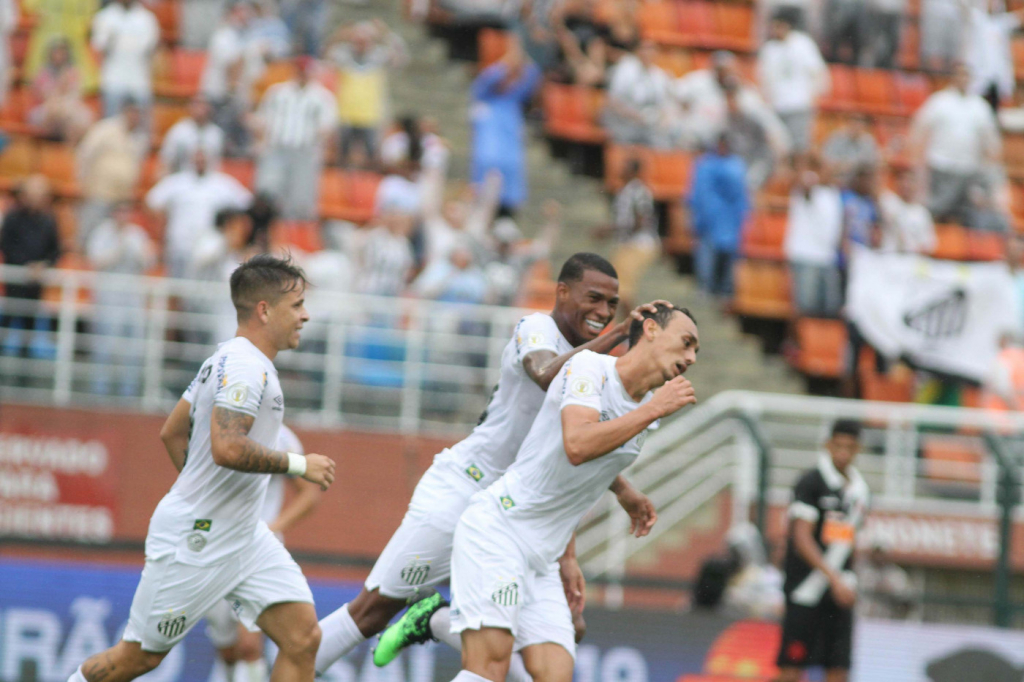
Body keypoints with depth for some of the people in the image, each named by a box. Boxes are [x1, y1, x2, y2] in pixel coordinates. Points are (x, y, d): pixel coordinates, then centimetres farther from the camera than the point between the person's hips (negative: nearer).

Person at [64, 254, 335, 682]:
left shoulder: (229, 360, 13)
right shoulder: (245, 365, -18)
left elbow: (172, 432, 21)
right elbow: (227, 449, -31)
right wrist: (297, 465, -21)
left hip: (244, 536, 10)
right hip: (194, 540, -10)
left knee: (303, 636, -5)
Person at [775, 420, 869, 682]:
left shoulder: (859, 488, 12)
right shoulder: (811, 481, -9)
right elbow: (802, 540, -14)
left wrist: (847, 583, 13)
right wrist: (835, 579, -20)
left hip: (840, 593, 6)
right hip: (807, 590, -6)